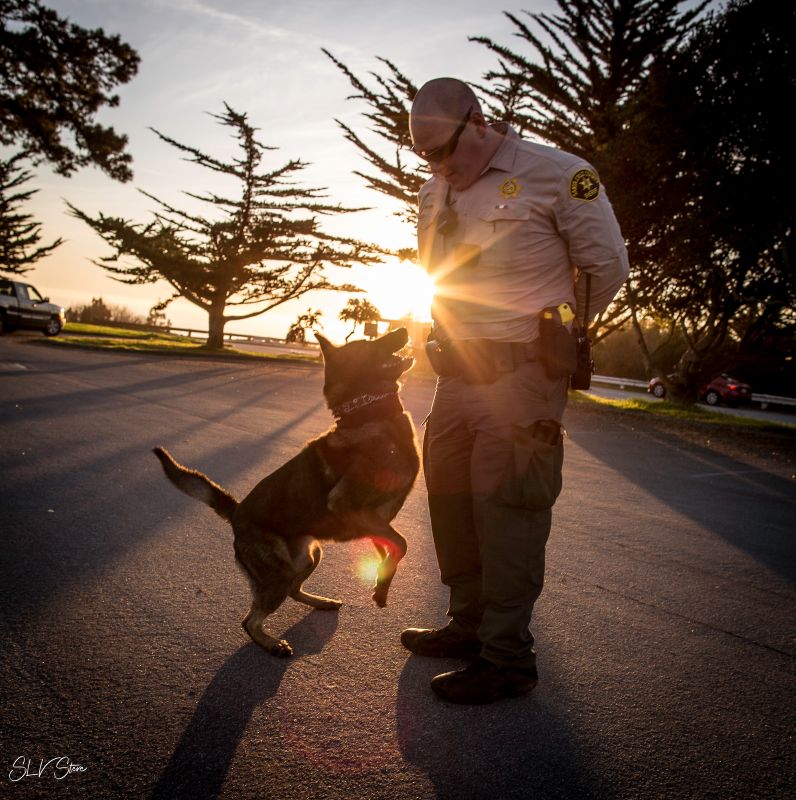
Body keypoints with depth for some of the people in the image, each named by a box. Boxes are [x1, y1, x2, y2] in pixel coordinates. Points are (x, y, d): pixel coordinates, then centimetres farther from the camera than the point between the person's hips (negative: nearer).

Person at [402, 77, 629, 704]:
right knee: (449, 496, 12)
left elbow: (608, 266, 0)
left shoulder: (556, 174, -6)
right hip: (457, 372, 8)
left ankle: (508, 658, 6)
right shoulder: (435, 193, 15)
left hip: (522, 376, -7)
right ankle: (470, 625, 27)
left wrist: (554, 332, 10)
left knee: (506, 509, -7)